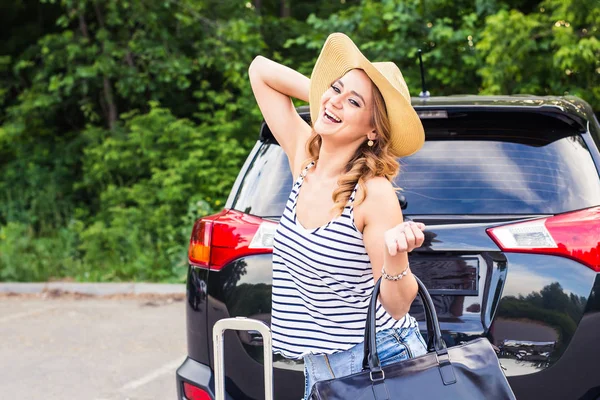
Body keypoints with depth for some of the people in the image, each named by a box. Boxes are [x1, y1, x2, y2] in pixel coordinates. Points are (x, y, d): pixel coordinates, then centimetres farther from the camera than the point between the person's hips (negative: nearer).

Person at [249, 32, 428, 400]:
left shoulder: (374, 194, -20)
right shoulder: (305, 159, -3)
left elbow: (396, 305, -17)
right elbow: (260, 70, 7)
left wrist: (396, 257, -36)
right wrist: (325, 94, 0)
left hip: (378, 366, -6)